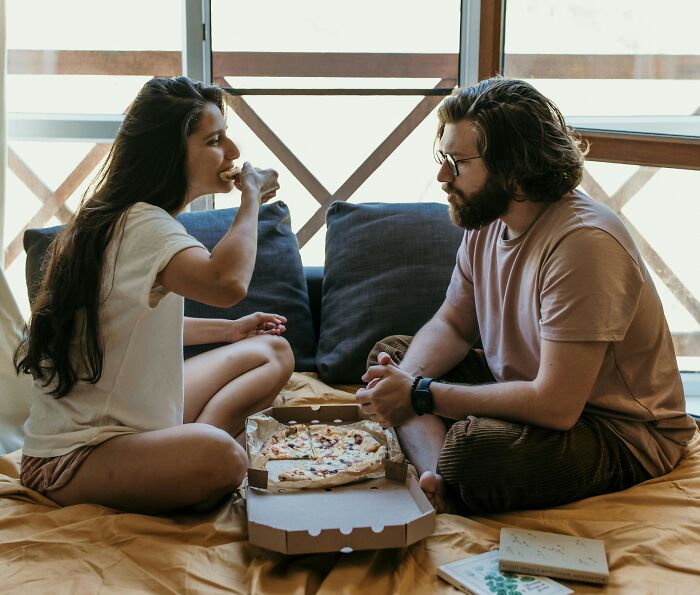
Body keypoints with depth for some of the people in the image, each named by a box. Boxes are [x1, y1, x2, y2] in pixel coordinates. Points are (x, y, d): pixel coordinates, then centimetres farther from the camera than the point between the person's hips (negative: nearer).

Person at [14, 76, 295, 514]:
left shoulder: (146, 218, 10)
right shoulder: (141, 224, -22)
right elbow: (228, 283, -41)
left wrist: (229, 330, 19)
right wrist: (252, 196, -24)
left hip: (136, 419, 11)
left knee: (274, 352, 14)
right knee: (221, 458, -40)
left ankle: (191, 444, -4)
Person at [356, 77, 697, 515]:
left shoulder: (582, 242, -28)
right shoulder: (487, 222, 0)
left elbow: (555, 405, -31)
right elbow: (452, 326, 12)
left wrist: (421, 395, -24)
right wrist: (404, 378, -11)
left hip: (622, 432, -9)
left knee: (472, 448, -38)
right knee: (393, 351, 4)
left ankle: (446, 492, -4)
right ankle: (436, 481, -17)